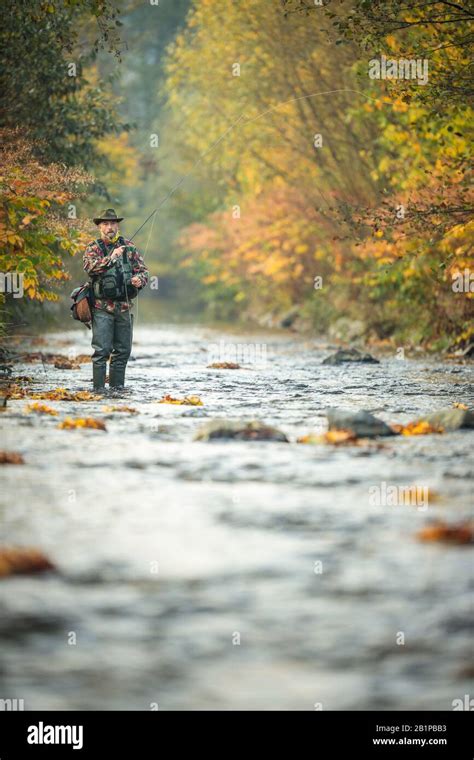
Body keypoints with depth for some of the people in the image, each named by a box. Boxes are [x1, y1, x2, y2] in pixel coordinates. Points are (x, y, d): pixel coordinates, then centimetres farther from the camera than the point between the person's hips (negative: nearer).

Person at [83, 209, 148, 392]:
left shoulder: (129, 247, 11)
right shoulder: (93, 248, 1)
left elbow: (143, 270, 10)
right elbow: (89, 266, -19)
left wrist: (139, 279, -12)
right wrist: (110, 258, -29)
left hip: (125, 307, 4)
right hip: (102, 307, -4)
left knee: (123, 350, 7)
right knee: (102, 350, -8)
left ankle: (117, 387, 15)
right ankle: (99, 388, -6)